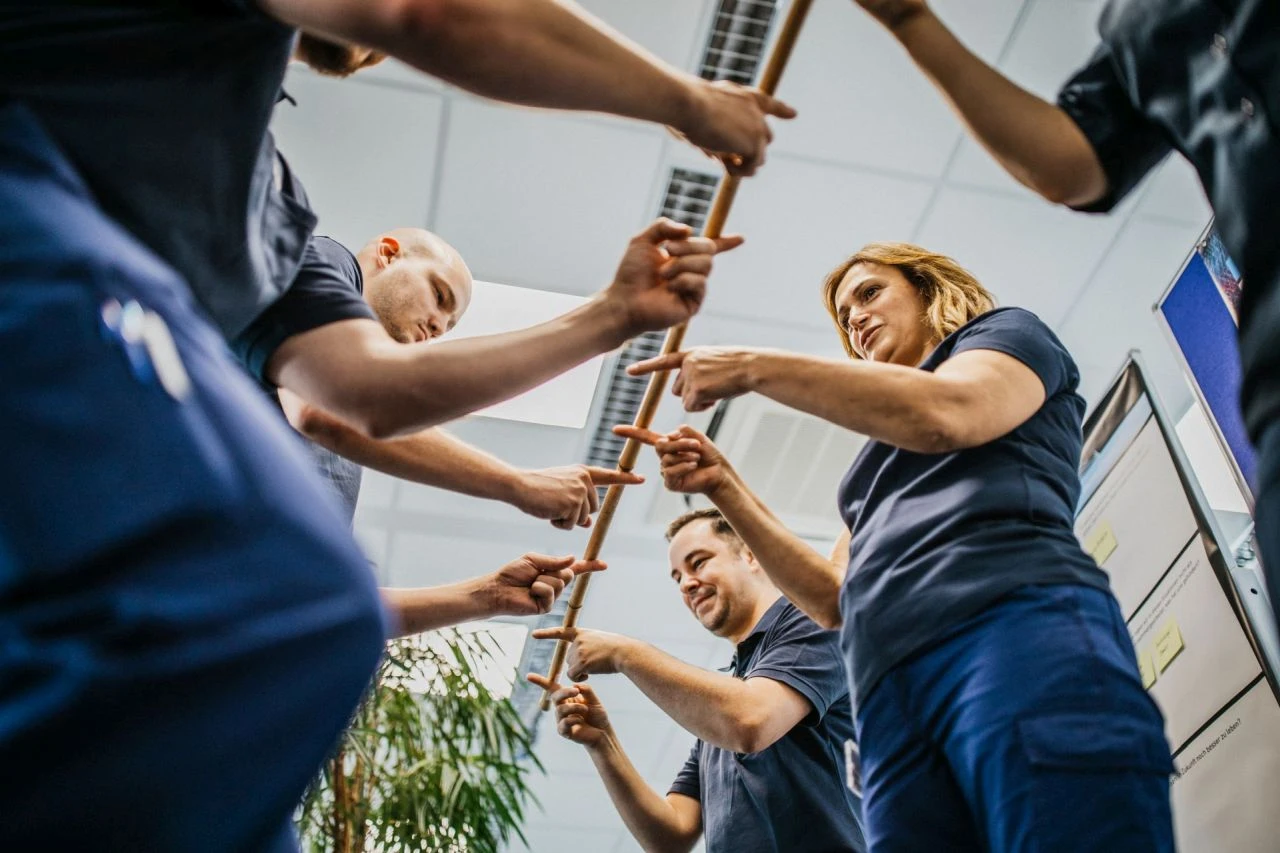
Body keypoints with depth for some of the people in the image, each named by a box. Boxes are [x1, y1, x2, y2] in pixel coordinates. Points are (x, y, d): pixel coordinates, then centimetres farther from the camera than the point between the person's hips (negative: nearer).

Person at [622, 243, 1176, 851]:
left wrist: (753, 367, 0)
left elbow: (946, 414, -4)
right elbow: (835, 598, 25)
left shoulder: (1008, 332, 21)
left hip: (1018, 629, -6)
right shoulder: (887, 467, 38)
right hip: (894, 697, 6)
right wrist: (724, 487, 18)